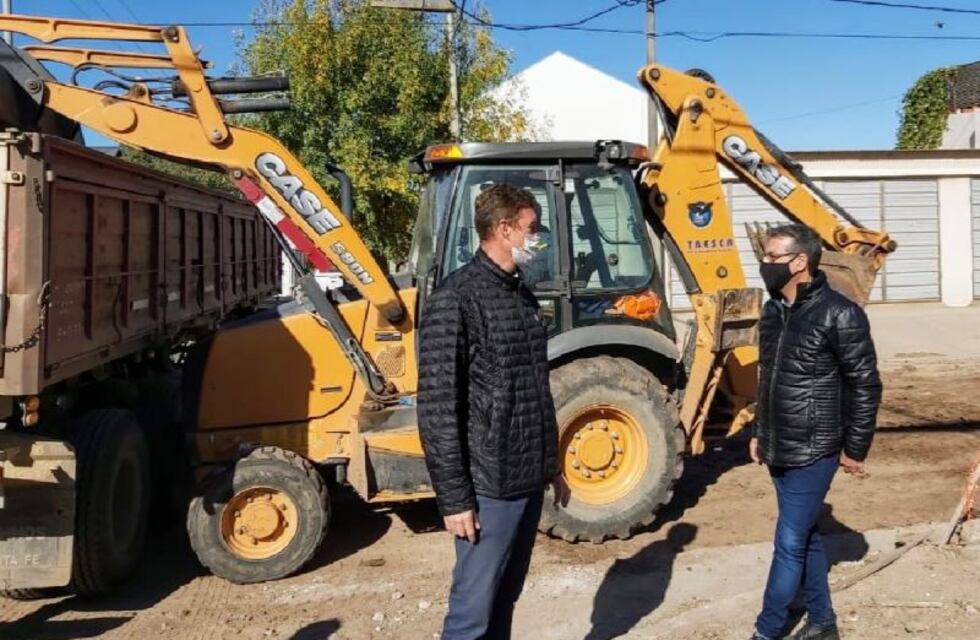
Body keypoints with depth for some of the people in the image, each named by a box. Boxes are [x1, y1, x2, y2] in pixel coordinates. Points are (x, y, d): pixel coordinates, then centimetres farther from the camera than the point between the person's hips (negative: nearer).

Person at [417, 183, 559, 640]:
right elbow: (438, 406, -17)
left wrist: (550, 462, 18)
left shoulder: (521, 295, 12)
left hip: (528, 479, 8)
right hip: (490, 485, -8)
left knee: (504, 599, 19)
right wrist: (454, 497, -17)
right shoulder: (456, 299, -15)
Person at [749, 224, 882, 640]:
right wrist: (759, 432, 18)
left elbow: (865, 385, -12)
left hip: (813, 452, -7)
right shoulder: (772, 311, 7)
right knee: (806, 537, 18)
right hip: (779, 450, 7)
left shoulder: (839, 314, -15)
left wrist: (855, 449, -9)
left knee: (790, 544, -1)